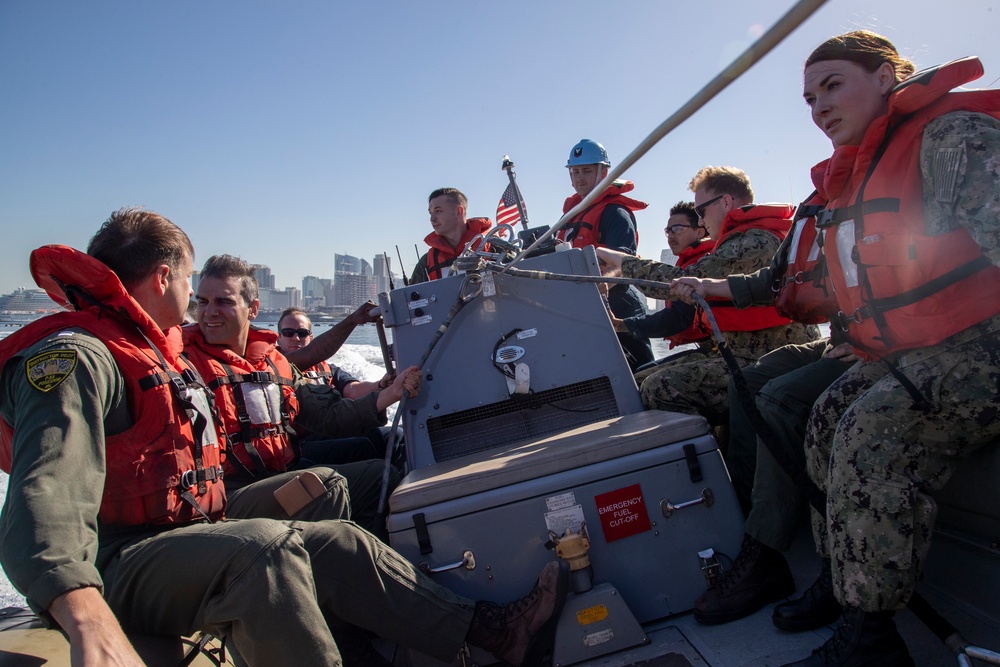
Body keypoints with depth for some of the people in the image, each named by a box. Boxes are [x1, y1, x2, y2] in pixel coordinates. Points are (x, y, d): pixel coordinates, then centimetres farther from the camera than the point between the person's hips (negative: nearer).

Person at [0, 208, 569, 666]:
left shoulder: (155, 354, 18)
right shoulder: (72, 357, -16)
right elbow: (49, 495, -32)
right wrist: (86, 616, -48)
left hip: (177, 542, 10)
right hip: (111, 570, -10)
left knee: (340, 544, -1)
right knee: (266, 547, -34)